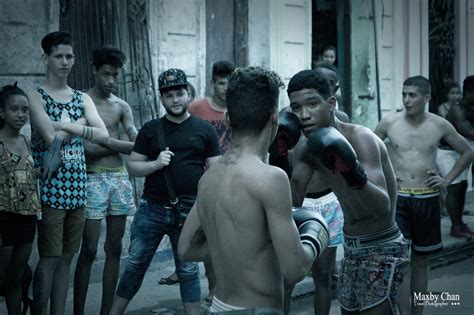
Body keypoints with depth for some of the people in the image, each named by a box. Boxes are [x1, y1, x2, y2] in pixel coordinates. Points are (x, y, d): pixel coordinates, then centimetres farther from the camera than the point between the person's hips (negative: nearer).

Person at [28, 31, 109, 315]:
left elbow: (104, 135, 0)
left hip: (77, 188, 5)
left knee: (66, 258, 9)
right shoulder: (36, 97, -2)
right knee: (49, 258, -4)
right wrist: (79, 125, -3)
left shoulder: (83, 99, 14)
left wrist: (67, 125, -9)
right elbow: (51, 138, -15)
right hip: (50, 188, -5)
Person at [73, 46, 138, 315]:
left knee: (115, 249, 6)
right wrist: (118, 145, -10)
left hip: (120, 177, 5)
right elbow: (85, 148, -13)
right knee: (89, 250, -6)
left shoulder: (122, 107, 12)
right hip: (94, 179, -5)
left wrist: (104, 142, -14)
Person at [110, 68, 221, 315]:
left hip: (189, 211, -1)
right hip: (151, 209, 1)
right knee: (135, 265, 8)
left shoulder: (204, 130, 3)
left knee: (188, 270, 8)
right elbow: (133, 166, 6)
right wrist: (156, 164, -13)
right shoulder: (150, 129, 5)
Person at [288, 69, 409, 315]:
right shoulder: (306, 149, -1)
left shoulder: (361, 139, -24)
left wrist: (354, 175, -53)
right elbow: (293, 202, -5)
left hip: (382, 251, -8)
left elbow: (383, 208, -35)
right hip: (351, 249, 8)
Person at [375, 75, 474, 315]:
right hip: (397, 198, -1)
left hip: (427, 199, 1)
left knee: (420, 260, 10)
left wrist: (448, 180, 3)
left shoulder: (439, 126, -2)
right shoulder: (389, 123, -4)